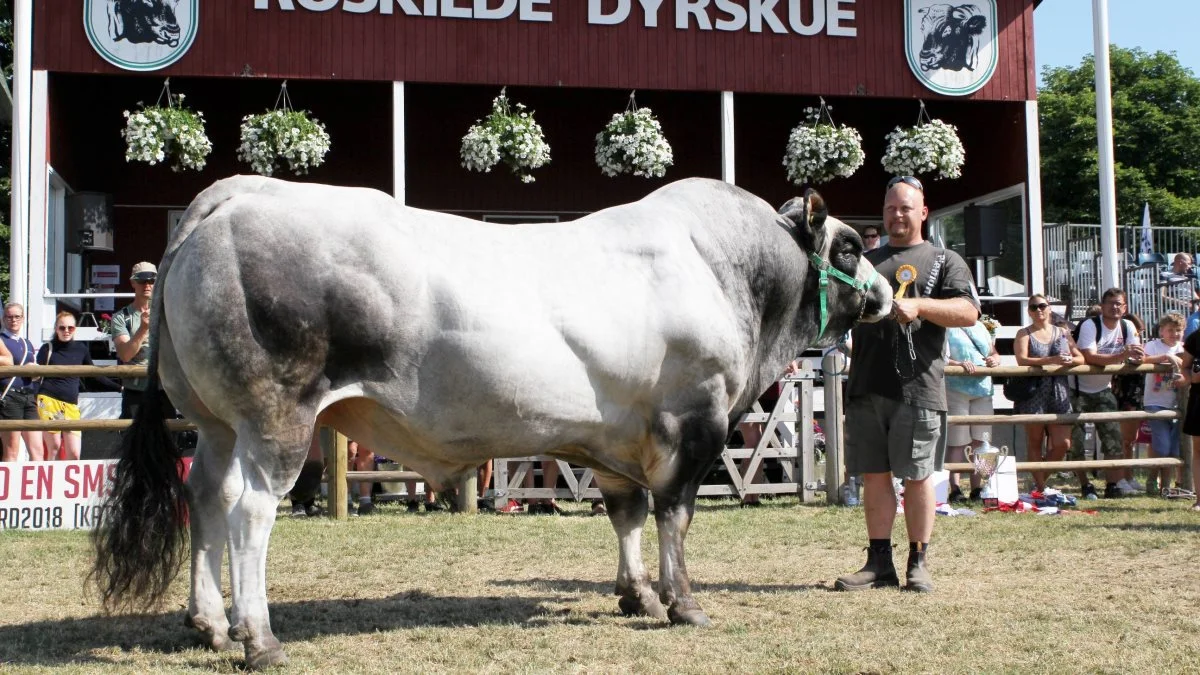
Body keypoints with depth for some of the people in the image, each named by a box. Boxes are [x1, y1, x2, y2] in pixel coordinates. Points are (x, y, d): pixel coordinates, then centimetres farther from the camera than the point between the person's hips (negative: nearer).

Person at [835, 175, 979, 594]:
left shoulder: (944, 261, 10)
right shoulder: (865, 261, 22)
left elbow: (969, 312, -4)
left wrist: (918, 305, -18)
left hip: (918, 389, -4)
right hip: (865, 387, 4)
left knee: (917, 477, 0)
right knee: (874, 476, 6)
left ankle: (919, 564, 9)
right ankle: (879, 563, 12)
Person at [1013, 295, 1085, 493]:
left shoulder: (1062, 333, 16)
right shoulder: (1024, 334, 4)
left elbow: (1081, 358, 12)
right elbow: (1022, 360, -12)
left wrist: (1069, 360, -12)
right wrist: (1051, 360, -23)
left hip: (1059, 391, 4)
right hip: (1033, 392, -3)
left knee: (1063, 443, -4)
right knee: (1035, 442, 1)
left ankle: (1039, 481, 15)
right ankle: (1040, 487, 7)